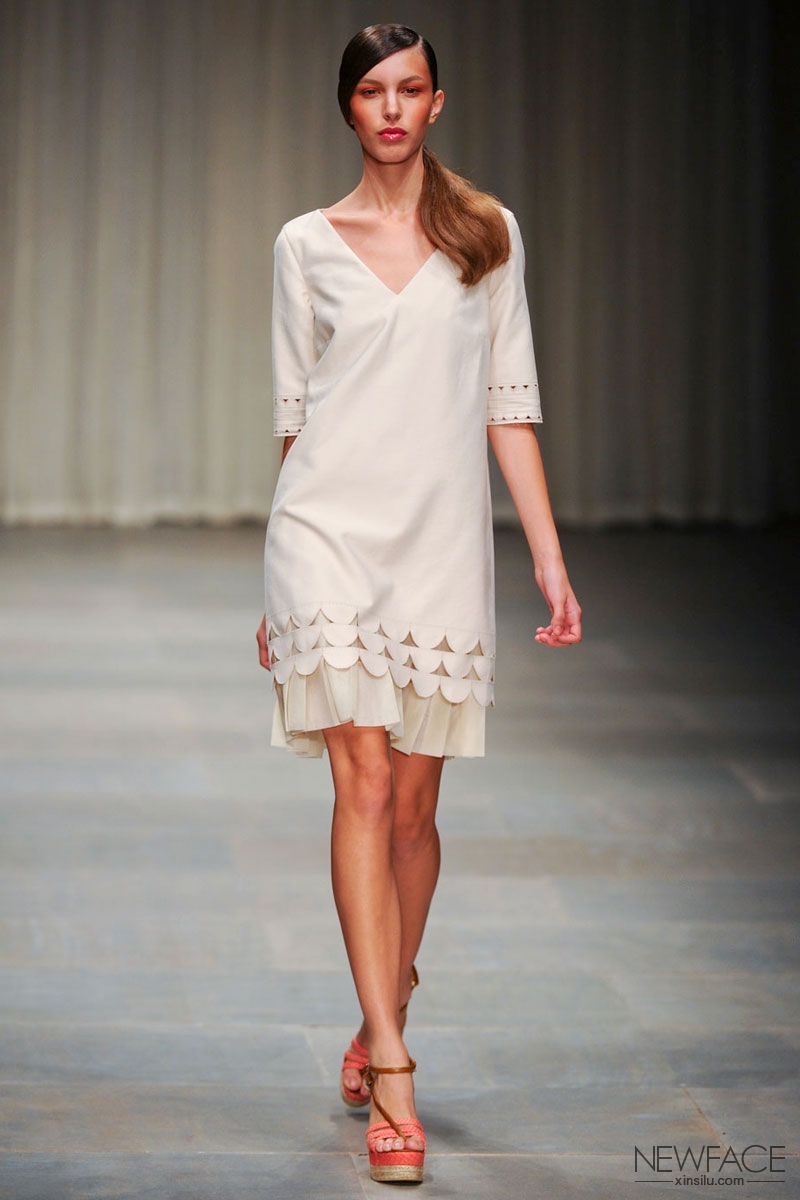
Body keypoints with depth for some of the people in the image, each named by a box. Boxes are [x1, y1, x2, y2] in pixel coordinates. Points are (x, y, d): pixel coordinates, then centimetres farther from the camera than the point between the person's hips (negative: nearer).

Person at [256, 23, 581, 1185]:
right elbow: (294, 415, 11)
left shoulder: (488, 234, 8)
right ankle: (392, 1076, -12)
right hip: (330, 526, -1)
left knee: (413, 803, 6)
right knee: (365, 785, -11)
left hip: (442, 539, 1)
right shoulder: (307, 245, 7)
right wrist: (282, 581, 12)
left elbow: (510, 402, 6)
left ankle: (381, 1023, 27)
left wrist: (551, 558, 0)